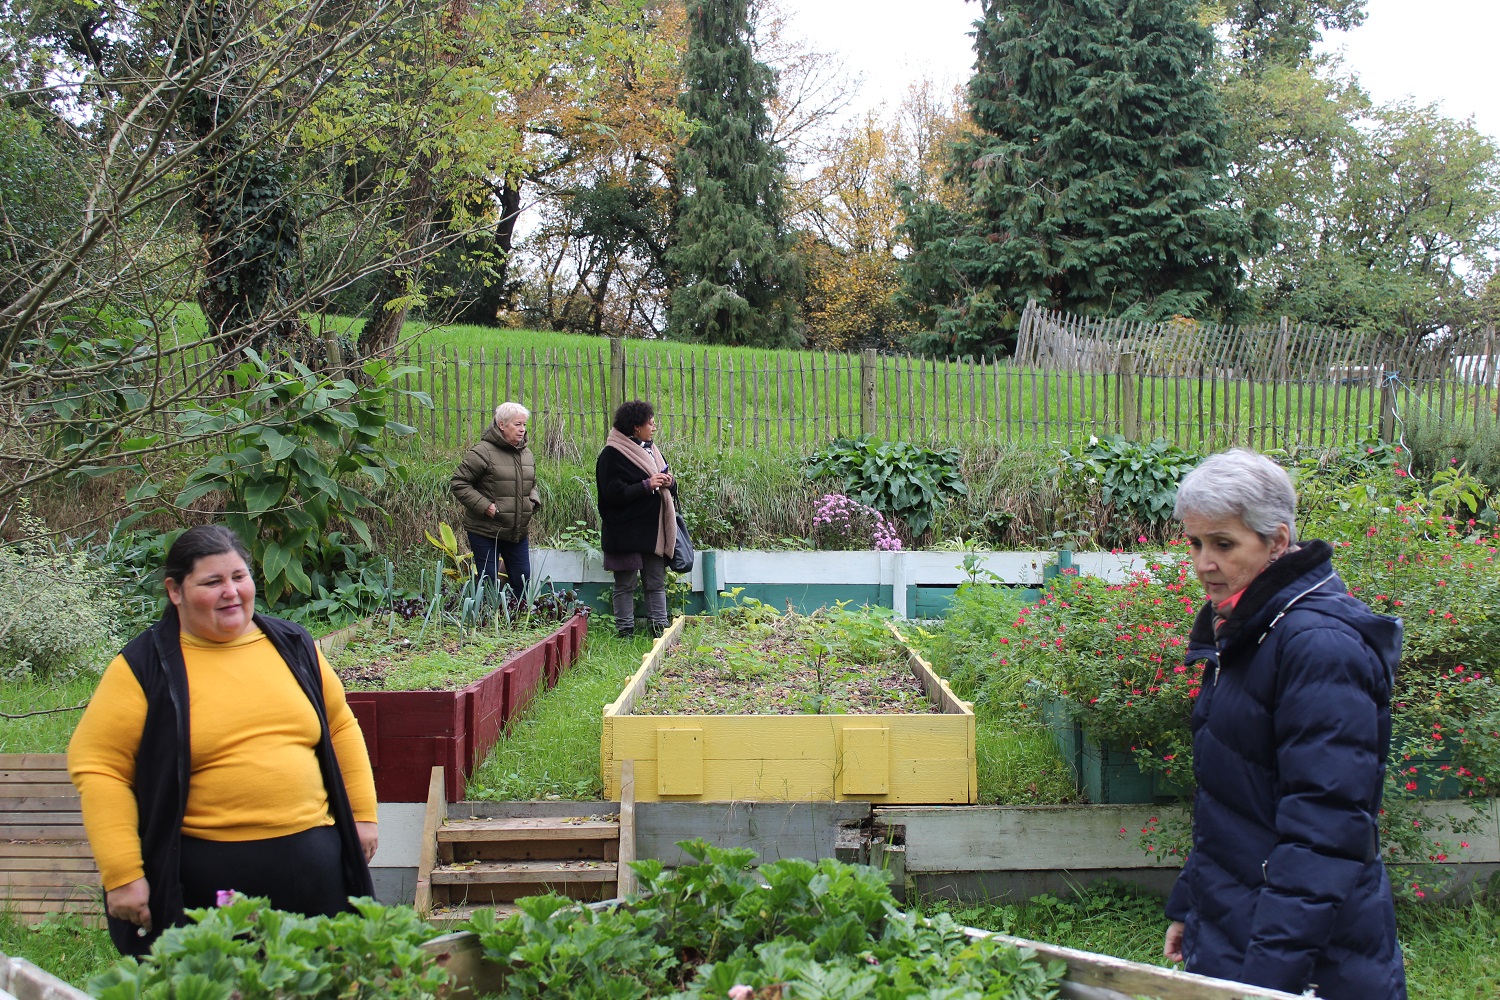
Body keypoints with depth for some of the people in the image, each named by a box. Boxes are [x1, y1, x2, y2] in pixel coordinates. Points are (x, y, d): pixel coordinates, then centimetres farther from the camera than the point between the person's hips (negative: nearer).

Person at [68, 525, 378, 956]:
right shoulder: (144, 667, -3)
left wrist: (362, 814, 13)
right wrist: (121, 873, -11)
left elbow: (340, 728, 18)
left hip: (313, 867, 4)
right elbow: (98, 766, -5)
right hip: (201, 880, -3)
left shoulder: (292, 645, 10)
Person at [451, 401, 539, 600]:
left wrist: (533, 501, 5)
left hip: (518, 531, 7)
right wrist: (484, 506, -18)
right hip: (485, 532, -6)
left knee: (522, 581, 9)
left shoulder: (527, 454, 10)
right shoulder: (483, 452, -14)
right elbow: (458, 484, -12)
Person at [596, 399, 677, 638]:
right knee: (625, 584, 1)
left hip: (652, 529, 7)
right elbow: (612, 493, -16)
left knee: (656, 582, 9)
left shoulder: (651, 449, 15)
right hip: (626, 533, -7)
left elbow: (669, 485, 21)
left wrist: (669, 482, -3)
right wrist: (647, 485, -20)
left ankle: (659, 627, 15)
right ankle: (625, 631, 7)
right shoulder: (612, 455, -10)